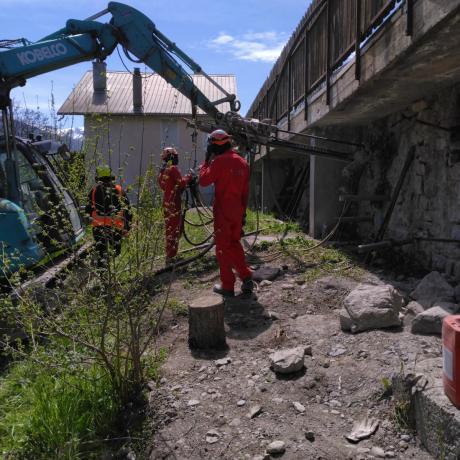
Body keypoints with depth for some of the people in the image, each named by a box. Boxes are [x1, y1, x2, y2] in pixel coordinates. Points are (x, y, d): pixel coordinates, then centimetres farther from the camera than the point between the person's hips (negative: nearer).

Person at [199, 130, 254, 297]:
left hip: (223, 212, -6)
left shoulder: (219, 161, -13)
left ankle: (227, 286, 9)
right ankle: (246, 277, 13)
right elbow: (246, 191, 12)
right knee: (235, 244, 20)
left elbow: (203, 181, -8)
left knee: (223, 247, 3)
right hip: (238, 211, 6)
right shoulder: (243, 162, 10)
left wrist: (206, 161, 3)